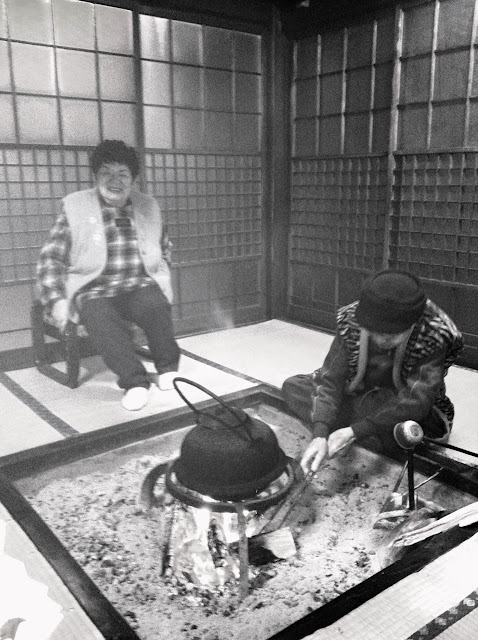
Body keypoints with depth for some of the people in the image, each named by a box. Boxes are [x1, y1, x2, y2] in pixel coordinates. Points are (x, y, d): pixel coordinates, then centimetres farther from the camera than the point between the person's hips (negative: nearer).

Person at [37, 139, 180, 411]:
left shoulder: (149, 207, 15)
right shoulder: (75, 208, 5)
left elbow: (161, 254, 26)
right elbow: (51, 258, 5)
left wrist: (163, 284, 10)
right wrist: (57, 300, -7)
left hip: (140, 286, 2)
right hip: (94, 292, -2)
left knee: (156, 305, -31)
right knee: (101, 319, -35)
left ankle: (168, 368, -11)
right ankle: (135, 381, -29)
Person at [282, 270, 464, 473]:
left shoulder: (434, 336, -30)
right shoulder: (351, 322, -23)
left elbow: (415, 401, -33)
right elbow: (331, 380, -24)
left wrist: (355, 431, -40)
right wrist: (320, 435, -40)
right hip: (360, 398, 4)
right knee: (292, 387, -10)